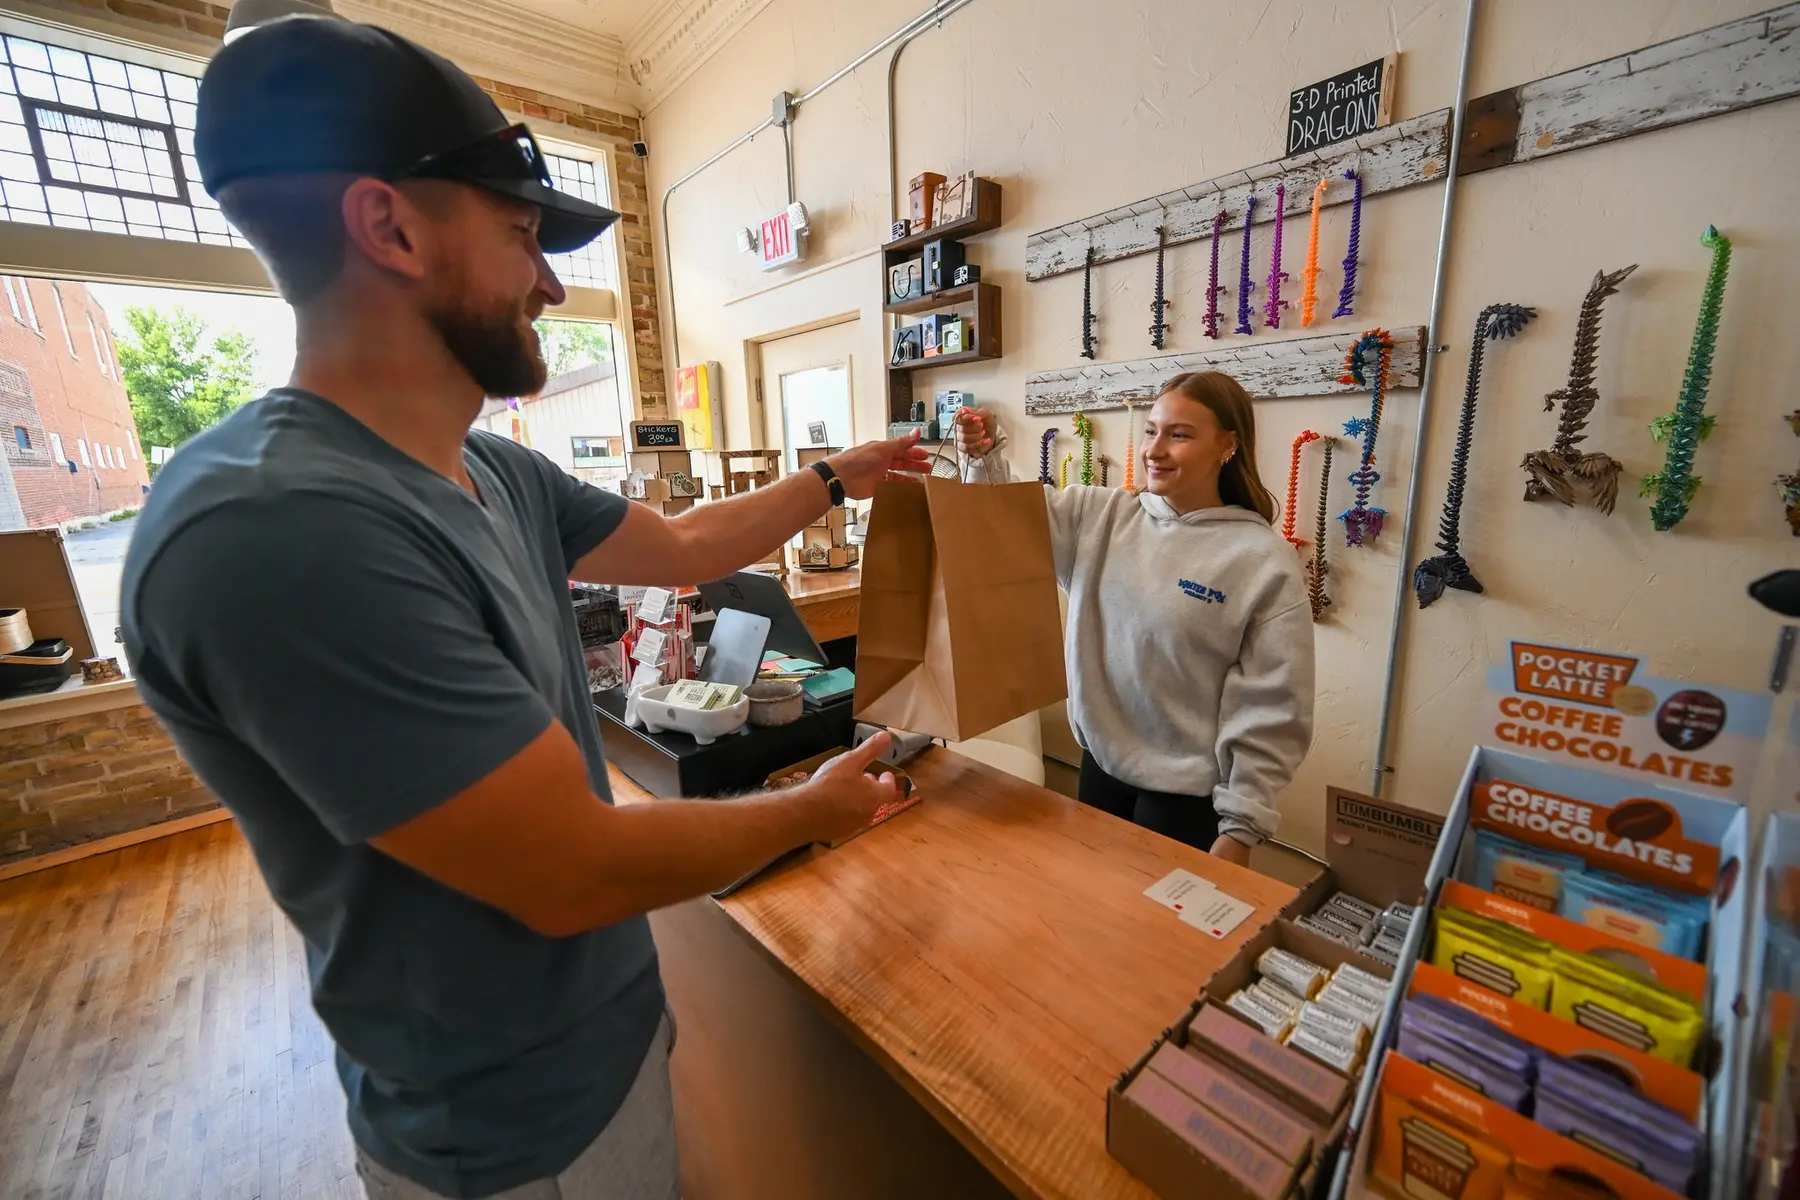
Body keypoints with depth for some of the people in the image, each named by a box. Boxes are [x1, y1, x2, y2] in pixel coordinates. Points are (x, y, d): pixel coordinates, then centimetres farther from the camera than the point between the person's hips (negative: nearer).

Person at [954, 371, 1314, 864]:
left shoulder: (1265, 560, -14)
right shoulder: (1100, 515, -1)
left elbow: (1271, 711, -13)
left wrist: (1241, 828, -12)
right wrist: (983, 456, -20)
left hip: (1186, 790, -4)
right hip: (1101, 764, 5)